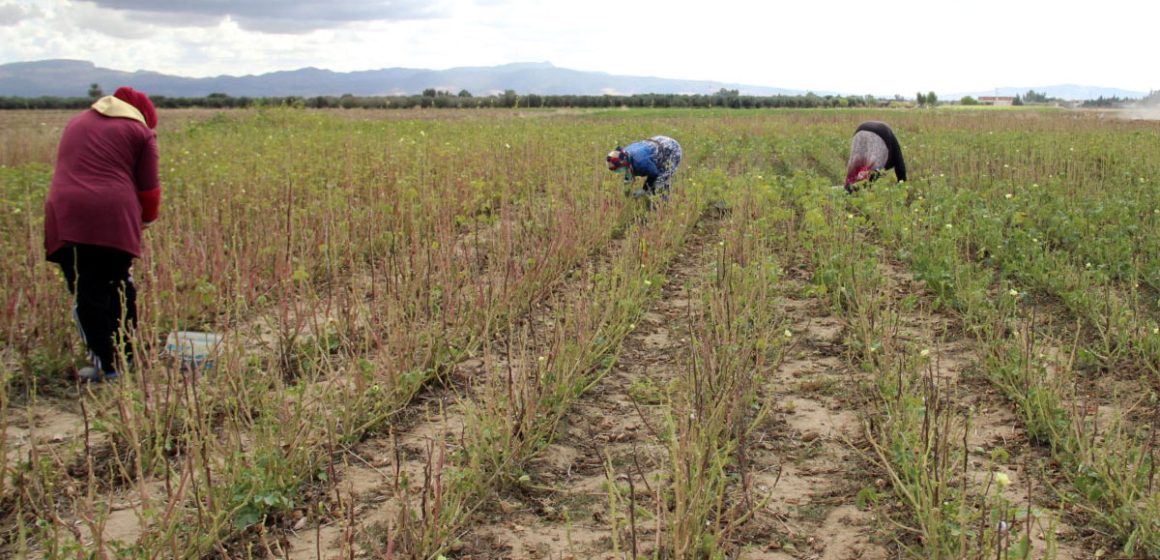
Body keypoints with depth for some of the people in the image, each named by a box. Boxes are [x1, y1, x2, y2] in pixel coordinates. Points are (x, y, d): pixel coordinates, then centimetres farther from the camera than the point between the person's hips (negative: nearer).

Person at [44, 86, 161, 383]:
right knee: (119, 286, 16)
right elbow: (149, 187, 7)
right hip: (115, 218, -2)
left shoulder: (76, 123, 24)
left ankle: (106, 365, 6)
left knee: (86, 292, 5)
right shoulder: (140, 131, 10)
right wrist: (148, 217, 25)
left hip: (66, 216, 2)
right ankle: (125, 356, 25)